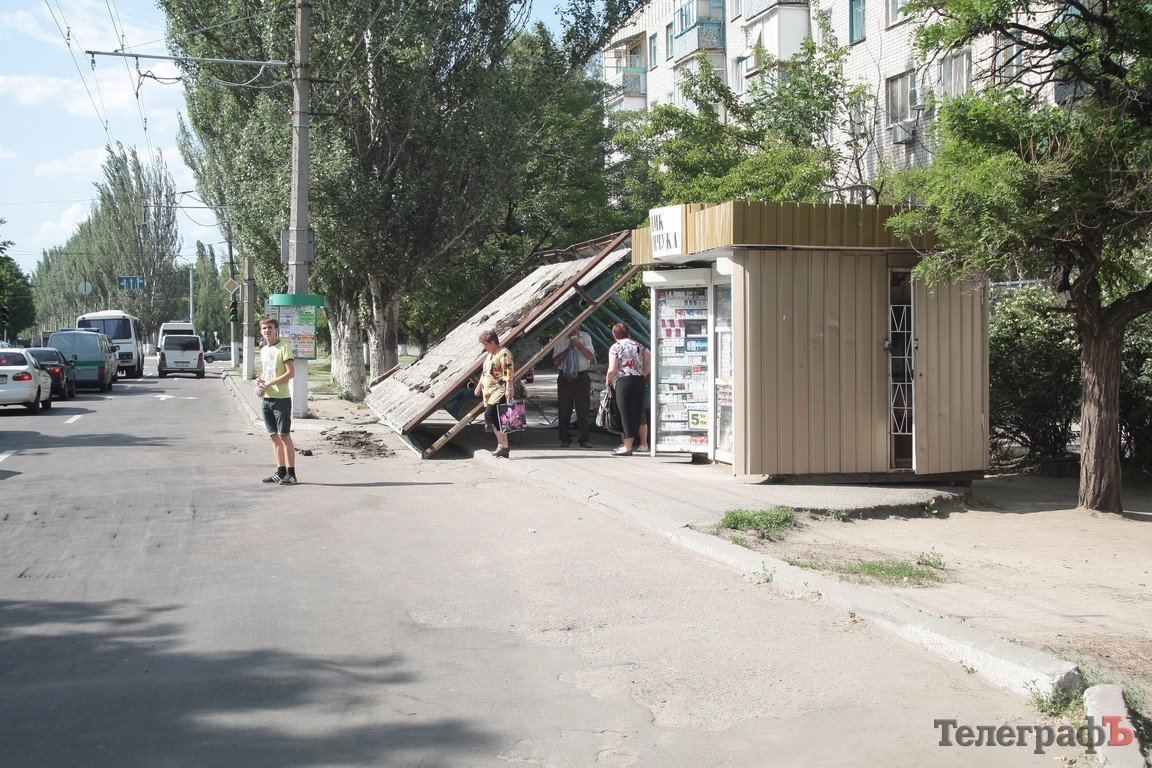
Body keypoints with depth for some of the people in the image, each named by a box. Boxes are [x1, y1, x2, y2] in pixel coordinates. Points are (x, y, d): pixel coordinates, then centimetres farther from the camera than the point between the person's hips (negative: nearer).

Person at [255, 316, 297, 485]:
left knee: (284, 436, -6)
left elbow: (291, 373, -16)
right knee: (274, 436, 10)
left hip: (281, 398, -8)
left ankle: (291, 473, -3)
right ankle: (281, 471, 16)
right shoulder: (263, 350, 14)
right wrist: (259, 379, 2)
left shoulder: (284, 347, -9)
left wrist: (268, 384, -18)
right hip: (266, 399, 8)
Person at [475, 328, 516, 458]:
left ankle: (503, 446, -16)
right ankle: (502, 447, 9)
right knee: (495, 419, 5)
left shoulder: (503, 354, -11)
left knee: (490, 415, -19)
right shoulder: (489, 355, 20)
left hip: (500, 392, -10)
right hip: (490, 393, 10)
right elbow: (484, 372, 30)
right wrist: (479, 386, 27)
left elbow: (509, 373, -19)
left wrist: (509, 390, -24)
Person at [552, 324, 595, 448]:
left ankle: (584, 439, 6)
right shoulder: (561, 339, 0)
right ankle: (565, 439, 13)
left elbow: (591, 357, -8)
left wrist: (579, 345, -17)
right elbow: (556, 361, -3)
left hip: (582, 376, 0)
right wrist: (568, 348, -12)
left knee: (583, 409, 0)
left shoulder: (585, 337, 1)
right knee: (564, 409, 3)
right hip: (565, 376, 0)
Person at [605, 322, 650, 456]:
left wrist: (608, 380, 9)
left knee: (626, 413, -4)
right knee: (636, 412, 9)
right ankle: (627, 443, 16)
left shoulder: (616, 347, -2)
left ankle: (627, 447, -3)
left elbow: (612, 369, -8)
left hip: (623, 381, -6)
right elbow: (650, 362, 8)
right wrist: (643, 374, 16)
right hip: (639, 381, 6)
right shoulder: (638, 345, 14)